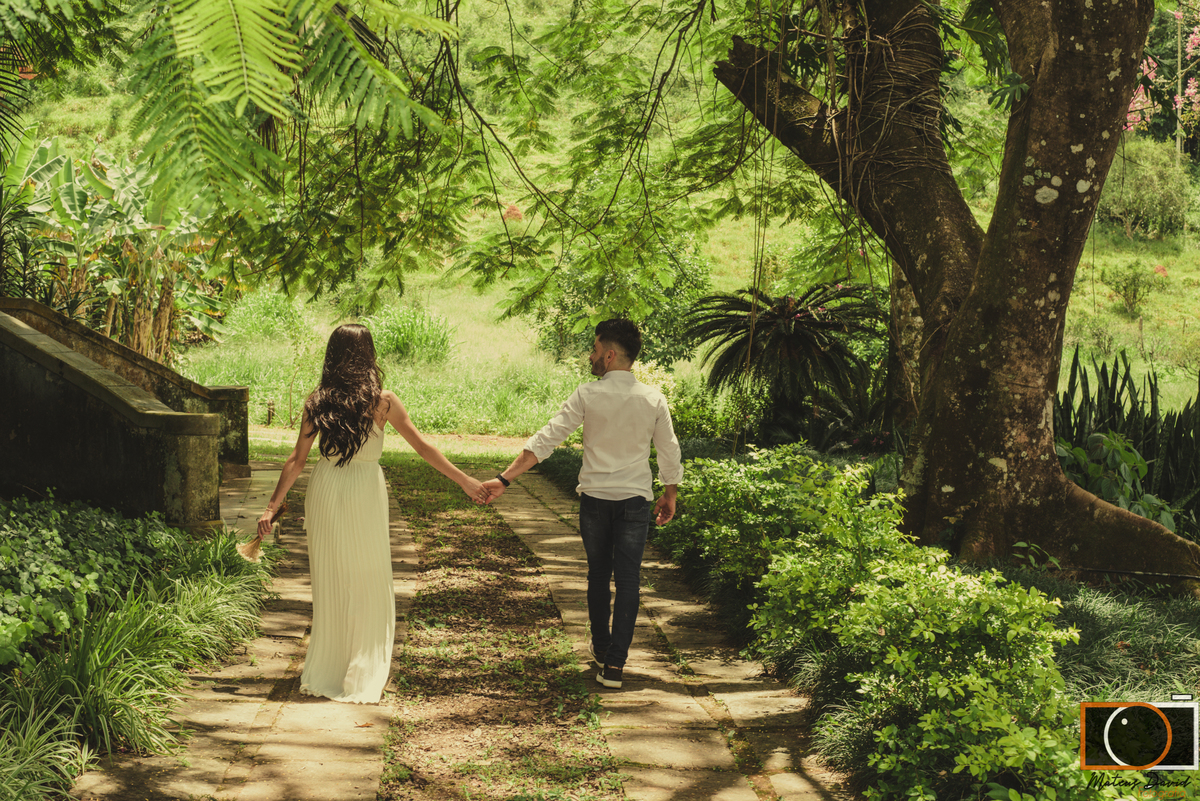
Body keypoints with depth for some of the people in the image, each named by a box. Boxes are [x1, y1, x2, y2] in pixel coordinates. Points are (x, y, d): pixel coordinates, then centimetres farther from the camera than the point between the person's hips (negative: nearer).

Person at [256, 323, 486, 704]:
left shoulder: (317, 401, -3)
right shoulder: (382, 401, -9)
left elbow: (297, 460, -4)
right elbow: (422, 447, -5)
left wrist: (272, 507, 1)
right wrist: (465, 481, 3)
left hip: (325, 489, 3)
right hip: (365, 491, -3)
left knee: (328, 581, 15)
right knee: (369, 585, 10)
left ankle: (324, 672, 23)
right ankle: (364, 676, 15)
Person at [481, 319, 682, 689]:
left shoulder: (588, 395, -10)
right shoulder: (653, 400, -4)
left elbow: (545, 440, -13)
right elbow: (669, 453, 4)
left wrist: (505, 479, -12)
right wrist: (669, 495, 20)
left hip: (594, 498, 0)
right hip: (635, 499, 0)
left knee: (598, 574, 18)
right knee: (628, 580, 3)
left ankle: (601, 647, 30)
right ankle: (614, 663, -3)